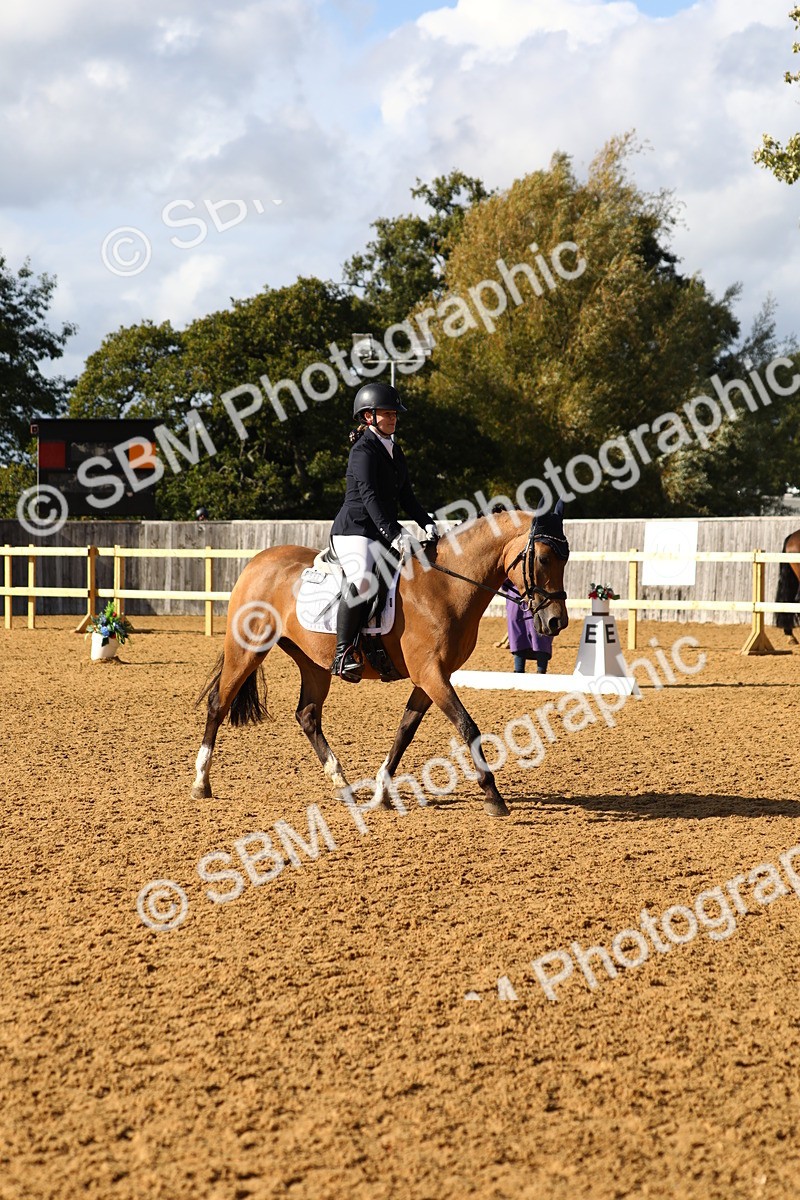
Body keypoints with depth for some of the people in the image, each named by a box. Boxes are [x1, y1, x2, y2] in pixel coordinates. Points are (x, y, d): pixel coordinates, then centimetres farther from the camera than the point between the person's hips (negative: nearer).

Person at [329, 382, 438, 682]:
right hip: (353, 530, -10)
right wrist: (393, 534, -33)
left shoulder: (395, 451, 18)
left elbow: (405, 497, 20)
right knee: (363, 581, -34)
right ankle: (342, 654, -28)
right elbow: (368, 495, -22)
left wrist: (427, 523, 3)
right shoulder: (363, 450, -10)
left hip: (384, 534, 10)